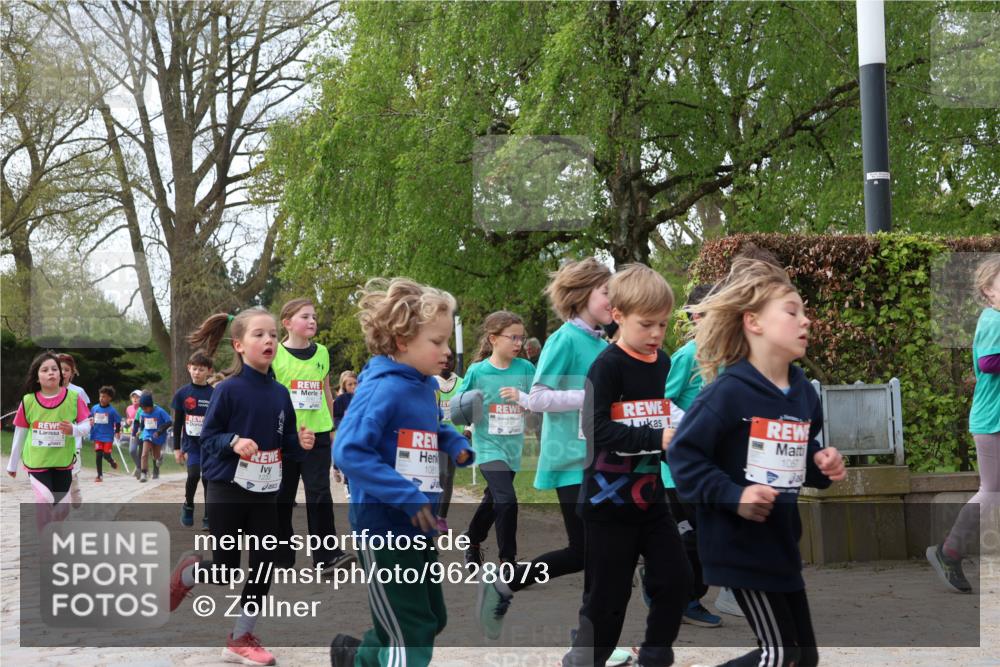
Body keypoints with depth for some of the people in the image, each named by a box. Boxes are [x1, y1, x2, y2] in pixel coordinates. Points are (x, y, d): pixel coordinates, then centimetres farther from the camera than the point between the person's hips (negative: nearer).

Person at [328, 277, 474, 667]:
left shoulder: (425, 387, 8)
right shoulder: (382, 389, -20)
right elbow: (349, 451, -28)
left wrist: (455, 444, 3)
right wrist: (409, 498, -29)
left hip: (418, 528, 9)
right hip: (384, 527, -9)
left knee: (430, 621, 21)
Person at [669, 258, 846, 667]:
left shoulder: (804, 392, 6)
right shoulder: (729, 392, -18)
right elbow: (682, 455, -18)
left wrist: (822, 464, -2)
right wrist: (733, 496, -24)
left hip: (782, 540, 8)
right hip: (740, 543, -8)